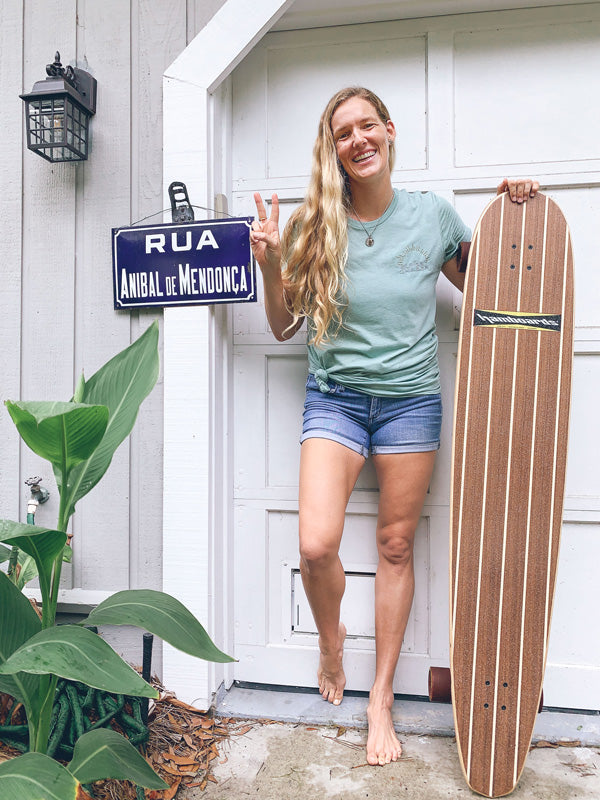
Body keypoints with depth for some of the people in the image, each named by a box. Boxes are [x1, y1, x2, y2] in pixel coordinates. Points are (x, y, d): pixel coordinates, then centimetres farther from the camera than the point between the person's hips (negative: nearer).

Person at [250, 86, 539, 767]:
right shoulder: (316, 226, -1)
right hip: (335, 397, 0)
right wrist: (270, 264, -13)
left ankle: (381, 697, 26)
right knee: (315, 545, -15)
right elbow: (284, 326, 3)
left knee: (396, 546, 7)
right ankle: (331, 637, 23)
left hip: (411, 401, 1)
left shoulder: (433, 214, 2)